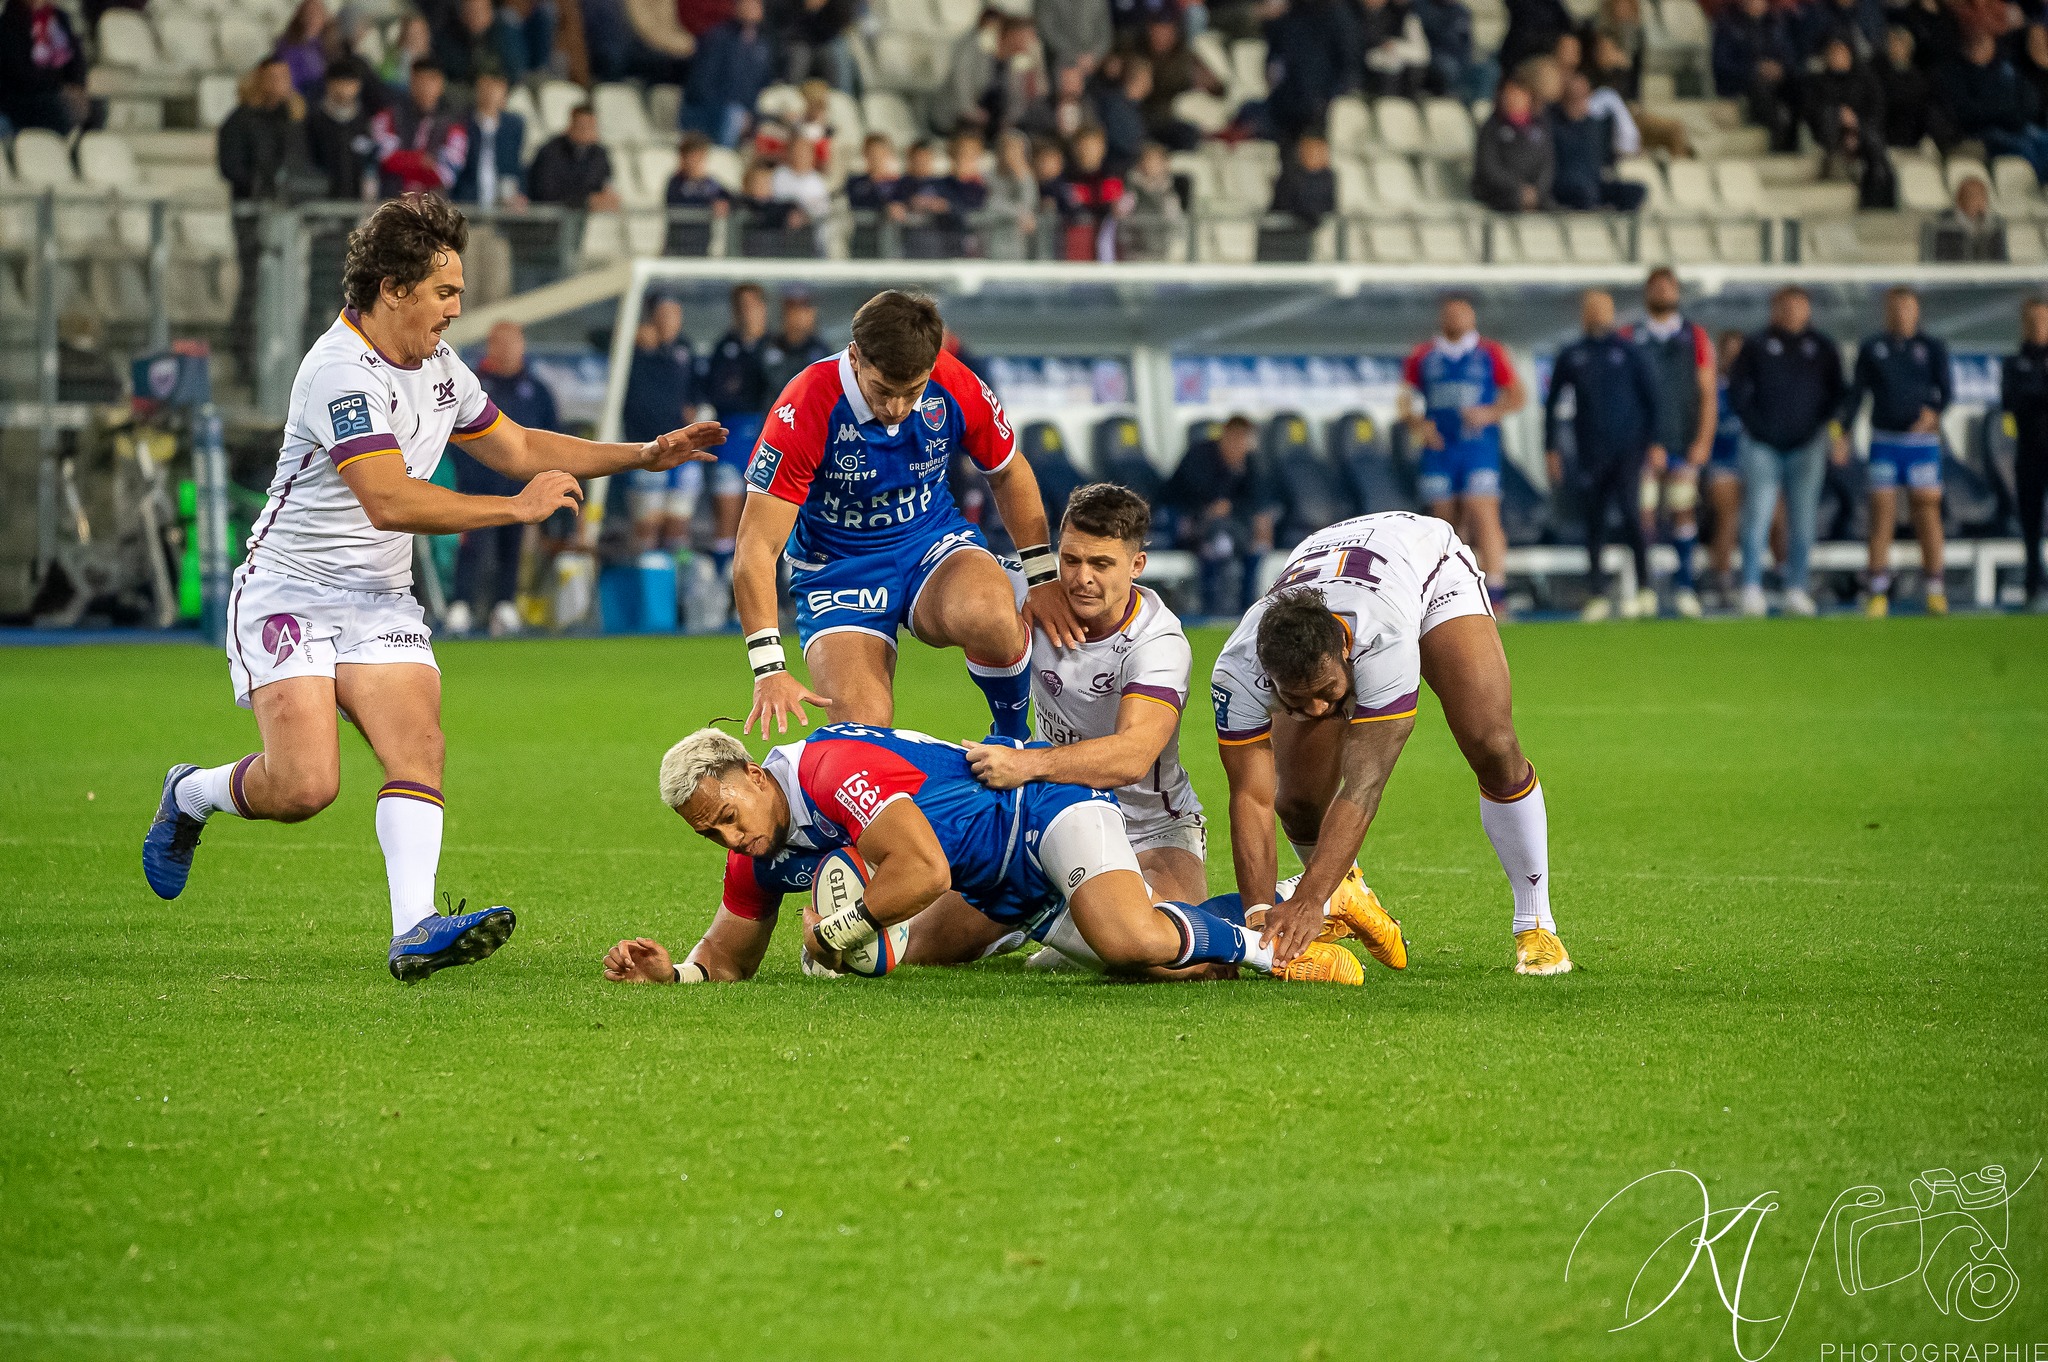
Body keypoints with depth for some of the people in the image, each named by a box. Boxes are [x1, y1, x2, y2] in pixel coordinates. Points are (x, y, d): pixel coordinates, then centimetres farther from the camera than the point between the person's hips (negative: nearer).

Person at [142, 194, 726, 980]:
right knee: (305, 785, -17)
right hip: (289, 596, -7)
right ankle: (192, 795, 14)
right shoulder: (342, 370, -21)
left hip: (380, 603, 7)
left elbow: (518, 447, 22)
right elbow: (390, 502, -30)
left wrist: (645, 456, 15)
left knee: (417, 748, -16)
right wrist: (518, 508, -25)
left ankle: (414, 930, -29)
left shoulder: (437, 365, 8)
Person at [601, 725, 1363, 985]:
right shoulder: (759, 858, -1)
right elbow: (730, 959, 13)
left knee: (1133, 943, -33)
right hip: (1005, 893, 9)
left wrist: (835, 931, -24)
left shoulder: (831, 768, -28)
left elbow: (927, 871, -37)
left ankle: (1264, 943, -8)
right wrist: (673, 971, -9)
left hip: (1049, 809, -9)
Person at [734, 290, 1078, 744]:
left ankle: (1015, 739, -4)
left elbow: (1009, 474, 8)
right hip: (837, 569, -2)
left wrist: (1042, 578, 1)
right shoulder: (806, 409, -25)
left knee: (990, 616, -34)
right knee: (863, 730, -25)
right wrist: (770, 668, -33)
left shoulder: (956, 390, -15)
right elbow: (757, 548, -24)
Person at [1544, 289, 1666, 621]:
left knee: (1630, 511, -16)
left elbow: (1653, 399, 5)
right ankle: (1597, 596, 8)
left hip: (1629, 448, -3)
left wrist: (1656, 443, -4)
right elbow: (1552, 403, 17)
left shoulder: (1631, 353, 5)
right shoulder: (1570, 357, 11)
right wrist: (1550, 449, 12)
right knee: (1594, 522, 2)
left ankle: (1645, 590, -10)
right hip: (1590, 453, 3)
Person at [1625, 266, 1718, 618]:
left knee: (1683, 511, -2)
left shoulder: (1695, 338, 9)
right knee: (1641, 514, -7)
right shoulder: (1630, 339, 8)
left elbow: (1708, 393, 6)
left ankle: (1684, 588, 4)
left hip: (1684, 445, 0)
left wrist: (1703, 441, -3)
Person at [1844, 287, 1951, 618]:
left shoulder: (1932, 348, 7)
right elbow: (1856, 392, 7)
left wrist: (1933, 410, -24)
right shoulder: (1871, 349, 9)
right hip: (1884, 441, 1)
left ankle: (1936, 591, 2)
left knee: (1927, 513, -4)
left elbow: (1946, 388, -3)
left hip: (1922, 440, -1)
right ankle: (1878, 593, 0)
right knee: (1881, 515, -3)